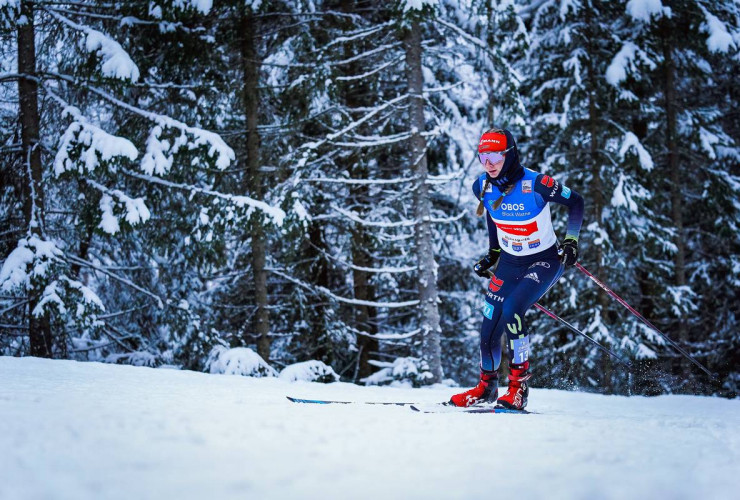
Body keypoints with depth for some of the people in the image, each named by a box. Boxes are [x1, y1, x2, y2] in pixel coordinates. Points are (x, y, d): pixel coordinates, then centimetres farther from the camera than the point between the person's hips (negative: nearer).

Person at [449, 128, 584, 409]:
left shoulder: (535, 185, -25)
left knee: (511, 310, -28)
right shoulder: (483, 187, -9)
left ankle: (519, 388, -18)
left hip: (544, 262, -5)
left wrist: (571, 240, -17)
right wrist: (492, 253, 15)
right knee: (489, 330, 1)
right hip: (509, 262, 5)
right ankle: (486, 387, 30)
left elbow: (575, 202, -10)